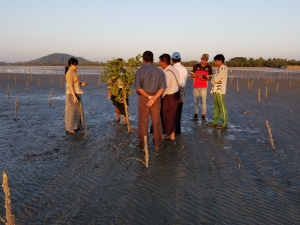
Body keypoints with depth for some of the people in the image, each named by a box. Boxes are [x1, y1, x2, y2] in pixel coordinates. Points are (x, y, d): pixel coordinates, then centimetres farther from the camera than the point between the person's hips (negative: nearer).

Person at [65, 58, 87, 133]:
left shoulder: (74, 72, 12)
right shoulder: (69, 73, -16)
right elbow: (70, 86, -20)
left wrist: (81, 84, 4)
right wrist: (74, 96, -23)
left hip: (76, 94, 10)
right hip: (72, 94, -10)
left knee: (76, 111, 15)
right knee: (71, 111, -2)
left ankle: (75, 126, 25)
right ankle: (69, 128, 6)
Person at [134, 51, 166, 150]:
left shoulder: (139, 71, -7)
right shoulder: (159, 71, 0)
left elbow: (138, 87, -16)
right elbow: (162, 87, -11)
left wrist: (149, 97, -12)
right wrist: (153, 99, -17)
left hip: (143, 98, -1)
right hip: (156, 98, 2)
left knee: (143, 122, 10)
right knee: (156, 122, 11)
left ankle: (143, 144, 19)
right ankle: (158, 144, 18)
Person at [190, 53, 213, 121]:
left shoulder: (209, 67, 3)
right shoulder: (196, 66, 3)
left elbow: (210, 77, 7)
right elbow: (191, 75, 2)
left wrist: (206, 78, -16)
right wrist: (198, 75, -15)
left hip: (204, 87, -1)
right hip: (195, 87, 1)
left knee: (203, 101, -2)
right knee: (195, 101, 6)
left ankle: (203, 115, 3)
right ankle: (196, 114, 14)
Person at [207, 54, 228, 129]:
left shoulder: (224, 68, -11)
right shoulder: (218, 69, 18)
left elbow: (216, 79, -18)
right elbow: (212, 79, 12)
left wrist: (214, 79, 2)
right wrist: (214, 81, -7)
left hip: (220, 90, -9)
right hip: (215, 90, 9)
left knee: (222, 107, -5)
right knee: (216, 106, 12)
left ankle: (224, 123, 0)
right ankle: (215, 121, 19)